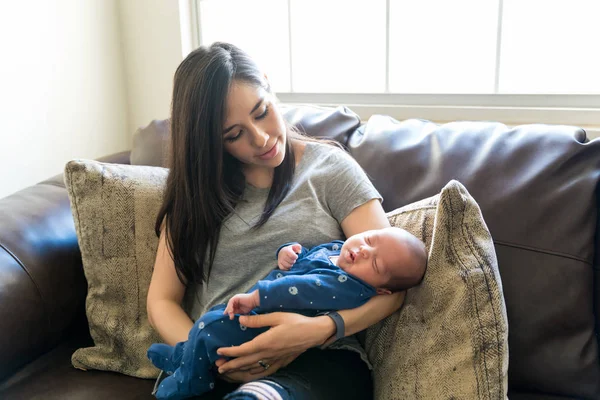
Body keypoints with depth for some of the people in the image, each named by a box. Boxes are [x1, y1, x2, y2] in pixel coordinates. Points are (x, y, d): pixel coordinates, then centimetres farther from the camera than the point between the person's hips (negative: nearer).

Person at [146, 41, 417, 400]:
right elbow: (161, 302, 9)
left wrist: (319, 329, -20)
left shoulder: (330, 167, 7)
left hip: (319, 358, -2)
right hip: (214, 366, 3)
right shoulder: (195, 190, 13)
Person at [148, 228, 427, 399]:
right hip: (256, 307, 10)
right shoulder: (334, 248, 1)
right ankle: (186, 354, 41)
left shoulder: (352, 288, -29)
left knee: (210, 327, -18)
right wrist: (287, 252, -5)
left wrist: (255, 296, -39)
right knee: (217, 311, 23)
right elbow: (304, 256, 17)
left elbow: (304, 289, -37)